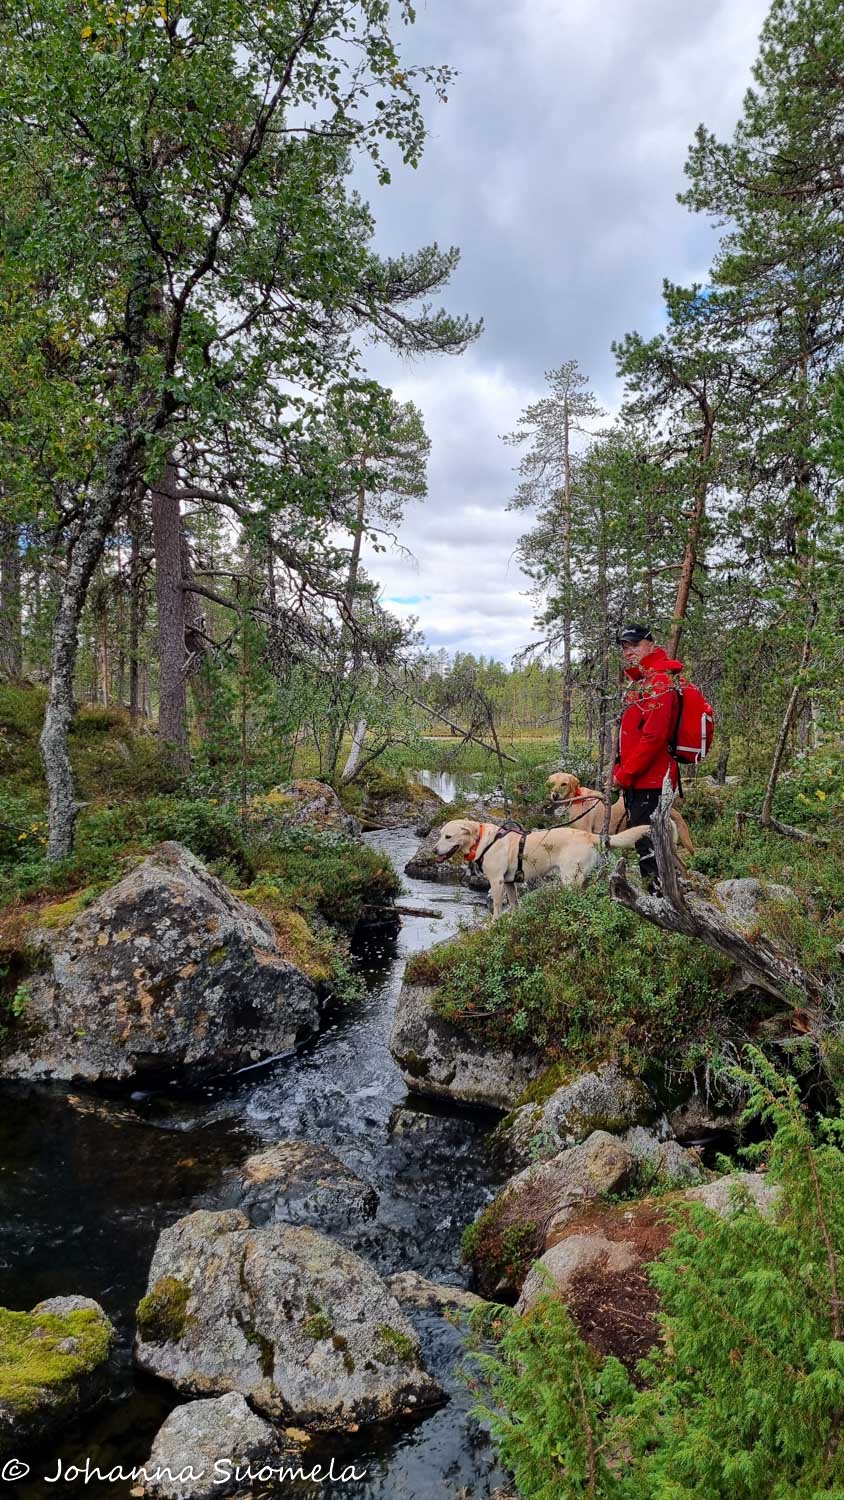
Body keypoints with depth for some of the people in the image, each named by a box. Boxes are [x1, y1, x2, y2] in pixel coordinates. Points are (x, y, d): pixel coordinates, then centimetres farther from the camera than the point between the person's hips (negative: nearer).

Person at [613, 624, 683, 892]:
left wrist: (625, 773, -17)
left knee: (647, 844, -9)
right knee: (643, 841, 16)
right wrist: (621, 769, 14)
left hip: (649, 781, -10)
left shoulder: (659, 682, -14)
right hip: (637, 780, 10)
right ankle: (653, 890, 26)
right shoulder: (639, 682, 19)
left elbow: (653, 737, -23)